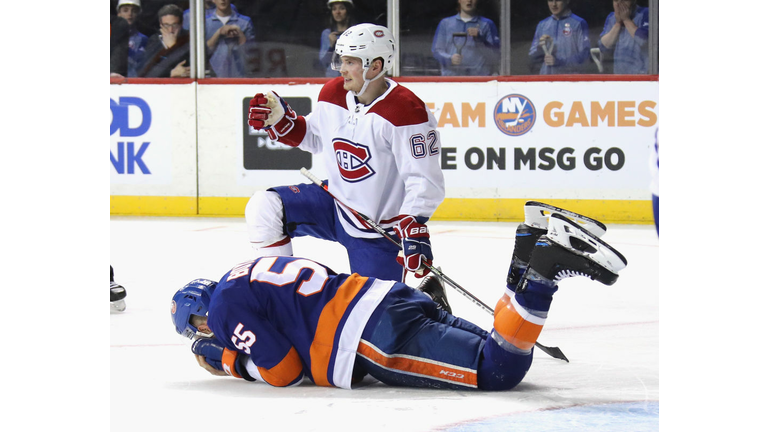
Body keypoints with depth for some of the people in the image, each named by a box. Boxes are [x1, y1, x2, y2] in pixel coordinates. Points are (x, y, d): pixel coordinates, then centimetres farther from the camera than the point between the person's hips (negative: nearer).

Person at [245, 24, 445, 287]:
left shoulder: (405, 112, -24)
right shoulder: (333, 94, -3)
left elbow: (425, 180, -24)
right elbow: (313, 137, 17)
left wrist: (414, 230, -34)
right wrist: (278, 120, 1)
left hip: (378, 231, -6)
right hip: (336, 203, 6)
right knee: (264, 207, -13)